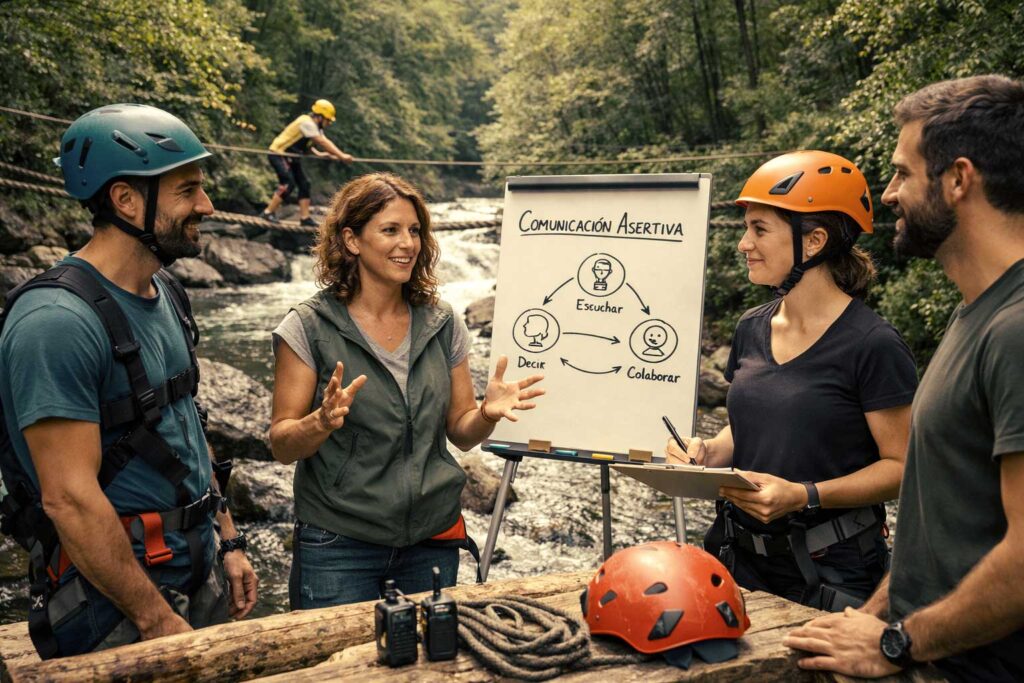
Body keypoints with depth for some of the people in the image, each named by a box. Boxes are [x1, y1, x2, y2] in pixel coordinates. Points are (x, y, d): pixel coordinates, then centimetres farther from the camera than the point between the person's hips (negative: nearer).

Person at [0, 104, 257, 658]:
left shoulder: (165, 293, 5)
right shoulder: (57, 321, -23)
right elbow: (70, 499, -25)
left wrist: (228, 540, 12)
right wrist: (159, 622, -19)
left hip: (197, 572, 8)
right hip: (113, 604, -8)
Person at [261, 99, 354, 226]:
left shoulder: (315, 126, 8)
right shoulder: (307, 123, -23)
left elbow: (305, 142, 11)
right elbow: (323, 143, -27)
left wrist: (317, 153, -8)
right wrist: (341, 156, -27)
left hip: (290, 157, 10)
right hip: (278, 154, -10)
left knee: (304, 184, 3)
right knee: (288, 184, -21)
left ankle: (305, 217, 6)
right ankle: (269, 212, -12)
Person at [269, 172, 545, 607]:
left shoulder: (442, 324, 2)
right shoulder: (308, 327, -8)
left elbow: (461, 433, 7)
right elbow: (281, 446, -7)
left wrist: (488, 413, -14)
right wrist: (322, 423, -27)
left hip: (433, 539, 4)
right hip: (339, 547, -3)